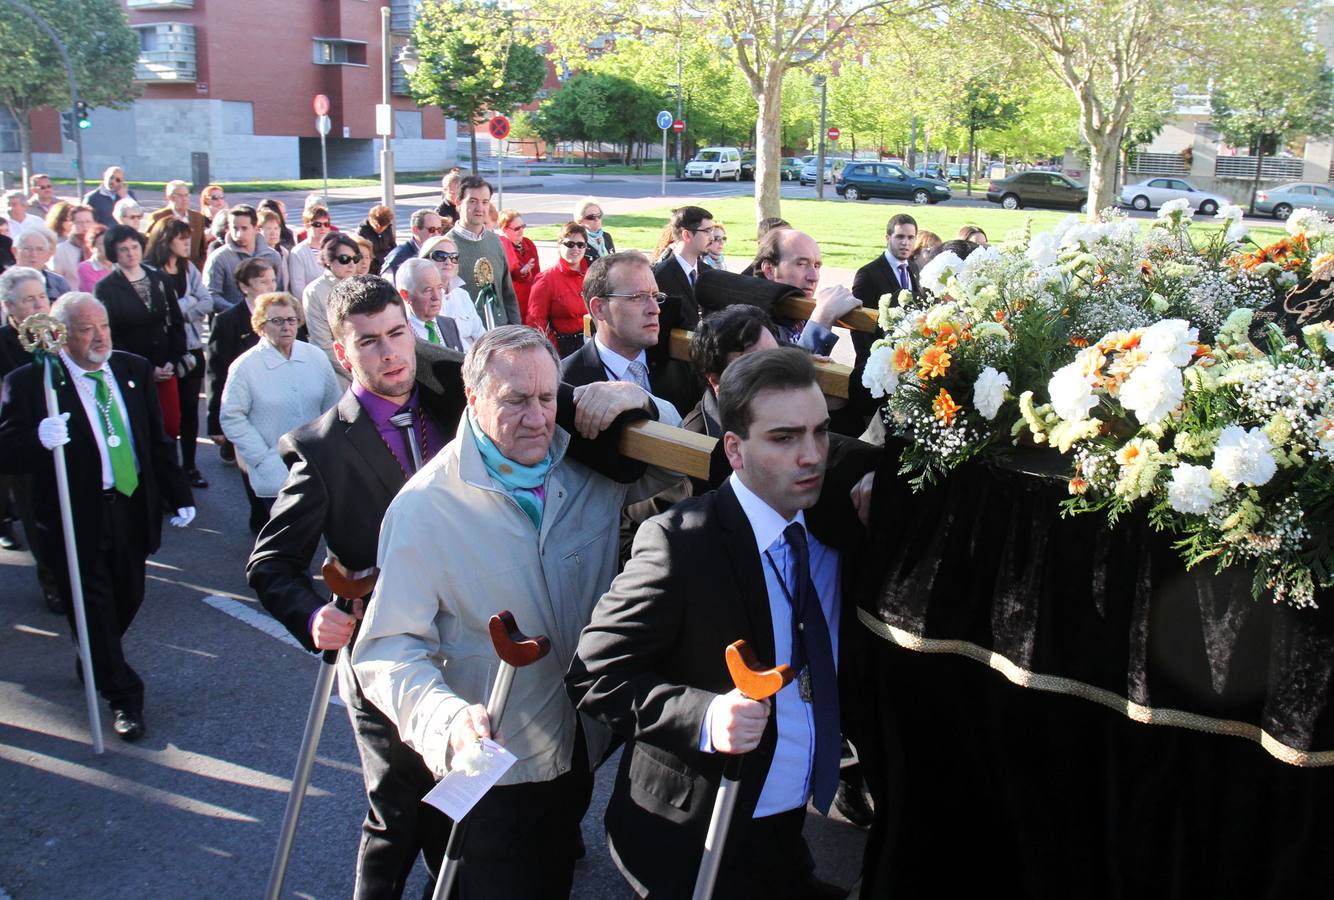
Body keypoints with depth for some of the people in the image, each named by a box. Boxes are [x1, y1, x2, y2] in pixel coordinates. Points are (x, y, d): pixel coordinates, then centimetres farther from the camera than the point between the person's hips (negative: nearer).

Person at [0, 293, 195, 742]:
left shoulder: (134, 369, 3)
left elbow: (157, 440, 10)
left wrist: (178, 495, 10)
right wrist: (40, 441, -36)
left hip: (133, 507, 5)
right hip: (77, 518, -4)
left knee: (128, 599, 17)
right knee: (94, 610, 6)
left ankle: (95, 666, 46)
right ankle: (124, 698, 23)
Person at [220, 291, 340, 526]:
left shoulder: (316, 357, 4)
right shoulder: (245, 367, -6)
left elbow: (333, 404, 9)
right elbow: (231, 417, -5)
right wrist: (263, 458, -10)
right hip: (274, 472, -3)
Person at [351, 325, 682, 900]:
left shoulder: (589, 467, -6)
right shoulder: (425, 507, -21)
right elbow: (389, 647, -22)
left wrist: (641, 404, -15)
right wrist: (448, 715, -41)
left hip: (580, 753, 5)